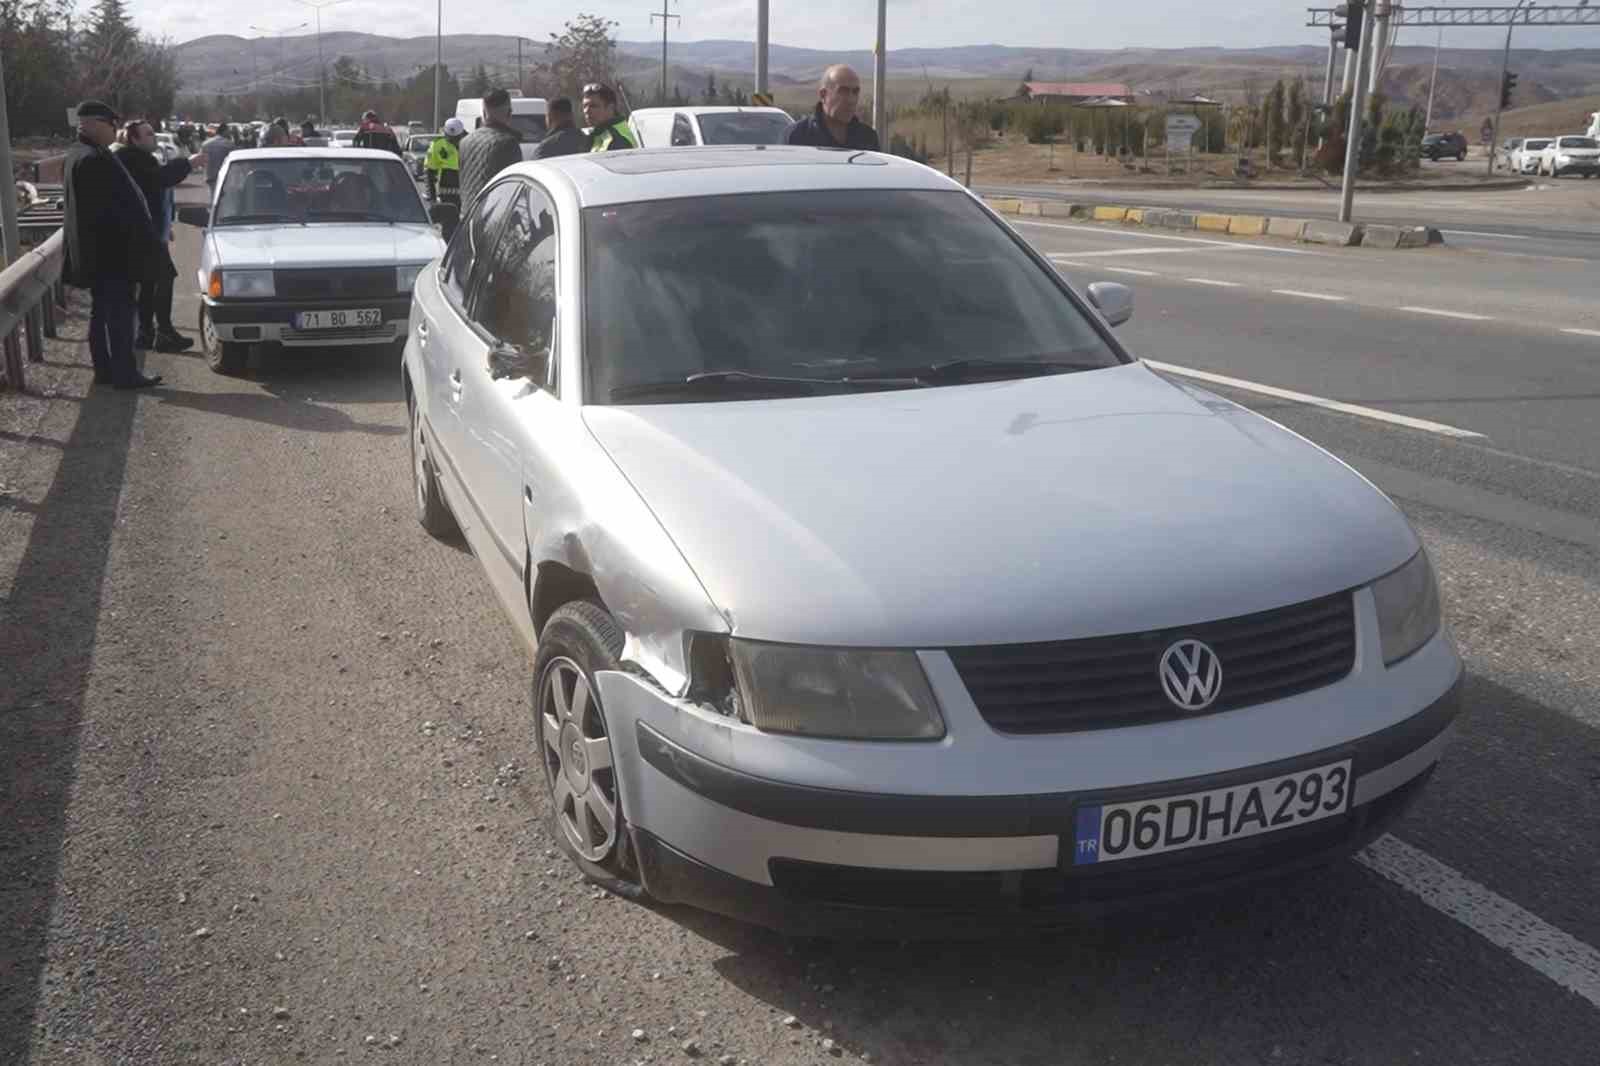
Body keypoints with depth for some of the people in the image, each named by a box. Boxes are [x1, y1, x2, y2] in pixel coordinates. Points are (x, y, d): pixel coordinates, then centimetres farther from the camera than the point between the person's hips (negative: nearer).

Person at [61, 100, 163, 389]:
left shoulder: (77, 156, 14)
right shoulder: (93, 159, -19)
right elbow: (110, 208, -22)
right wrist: (133, 243, -16)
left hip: (95, 253, 11)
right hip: (110, 251, -10)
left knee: (102, 312, 14)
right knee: (120, 312, -5)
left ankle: (104, 370, 20)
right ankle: (124, 373, -2)